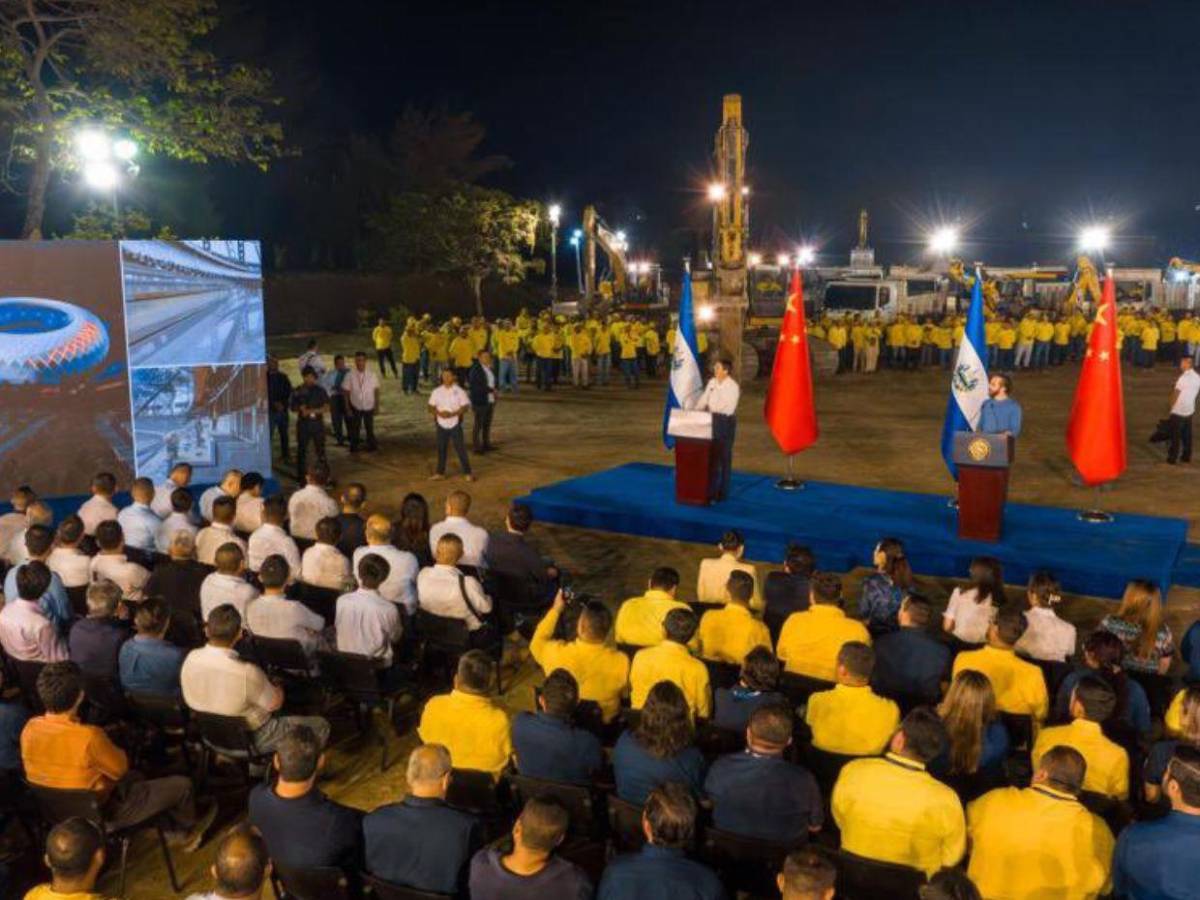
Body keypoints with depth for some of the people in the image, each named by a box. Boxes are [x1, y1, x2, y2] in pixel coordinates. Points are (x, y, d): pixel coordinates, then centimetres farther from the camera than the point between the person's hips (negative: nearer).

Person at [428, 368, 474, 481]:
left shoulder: (459, 391, -6)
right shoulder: (437, 391, 1)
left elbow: (465, 406, -7)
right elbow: (431, 407, 4)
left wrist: (452, 414, -20)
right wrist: (439, 413, -17)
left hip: (455, 424, -3)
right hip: (441, 424, 3)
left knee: (460, 448, 0)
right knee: (441, 448, 11)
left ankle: (467, 473, 8)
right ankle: (440, 473, 22)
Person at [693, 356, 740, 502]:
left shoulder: (733, 386, -11)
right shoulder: (712, 382, 8)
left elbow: (729, 409, -16)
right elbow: (703, 400, 9)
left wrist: (713, 412, -23)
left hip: (726, 422, -6)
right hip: (710, 421, 6)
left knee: (724, 457, 1)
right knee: (712, 456, 9)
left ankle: (723, 492, 8)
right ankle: (711, 490, 18)